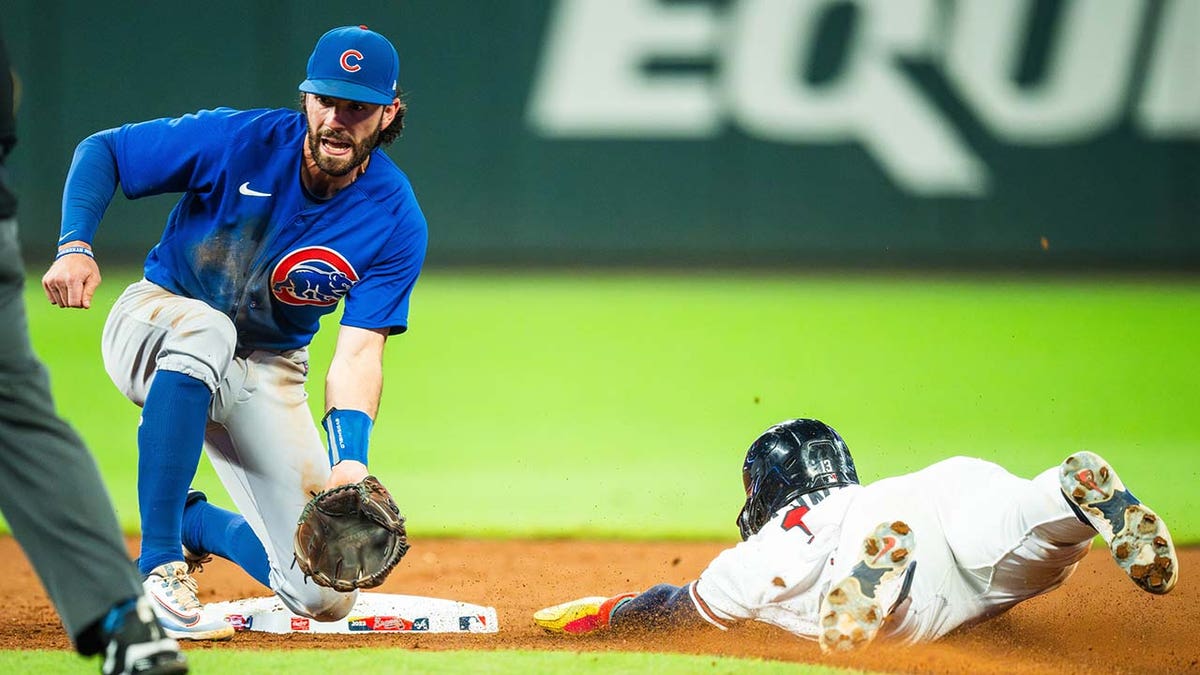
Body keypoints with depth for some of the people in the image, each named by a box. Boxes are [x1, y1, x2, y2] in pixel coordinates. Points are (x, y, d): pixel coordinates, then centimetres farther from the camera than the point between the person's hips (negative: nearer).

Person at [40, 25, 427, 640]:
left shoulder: (396, 223, -15)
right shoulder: (238, 141, -20)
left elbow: (359, 353, -21)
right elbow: (101, 151, -11)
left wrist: (350, 461, -37)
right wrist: (74, 245, -27)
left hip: (267, 374, 3)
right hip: (153, 325, -3)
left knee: (326, 596, -9)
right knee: (206, 329, -43)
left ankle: (193, 521, 22)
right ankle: (158, 566, -36)